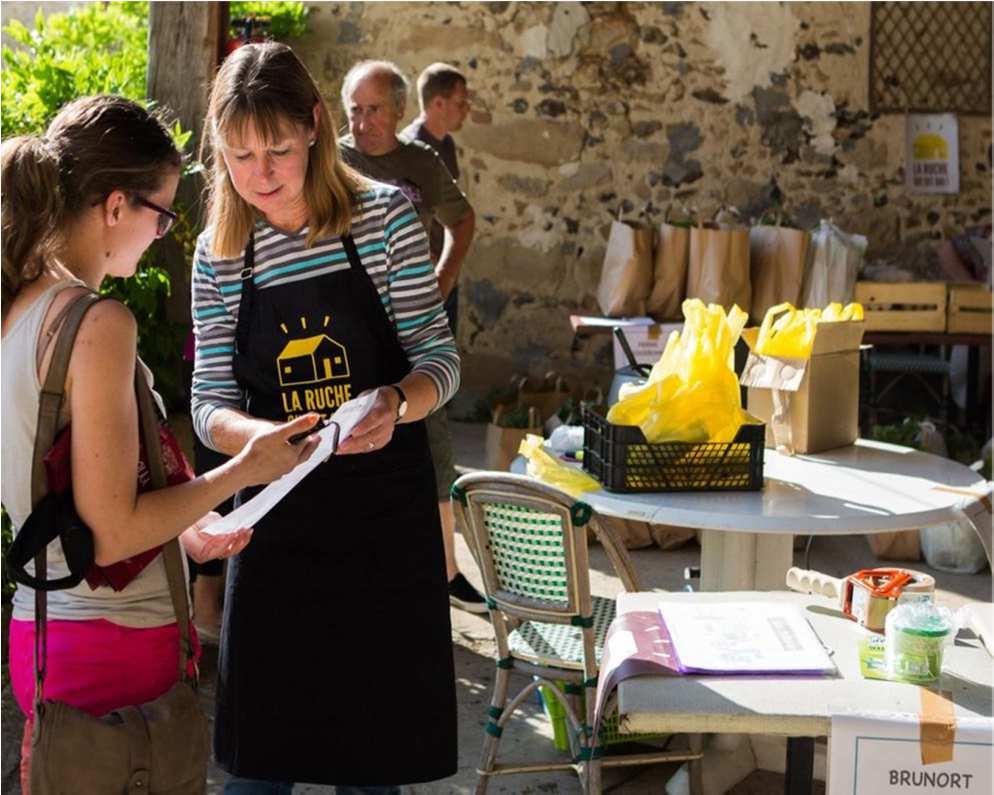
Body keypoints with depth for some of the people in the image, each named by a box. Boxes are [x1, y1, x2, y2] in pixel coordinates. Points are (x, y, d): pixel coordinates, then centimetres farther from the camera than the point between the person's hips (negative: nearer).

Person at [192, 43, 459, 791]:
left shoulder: (385, 214, -6)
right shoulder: (217, 253, 0)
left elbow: (440, 358, -5)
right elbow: (210, 402, -1)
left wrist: (396, 403, -27)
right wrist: (260, 437, -24)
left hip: (386, 509, -1)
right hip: (279, 517, 1)